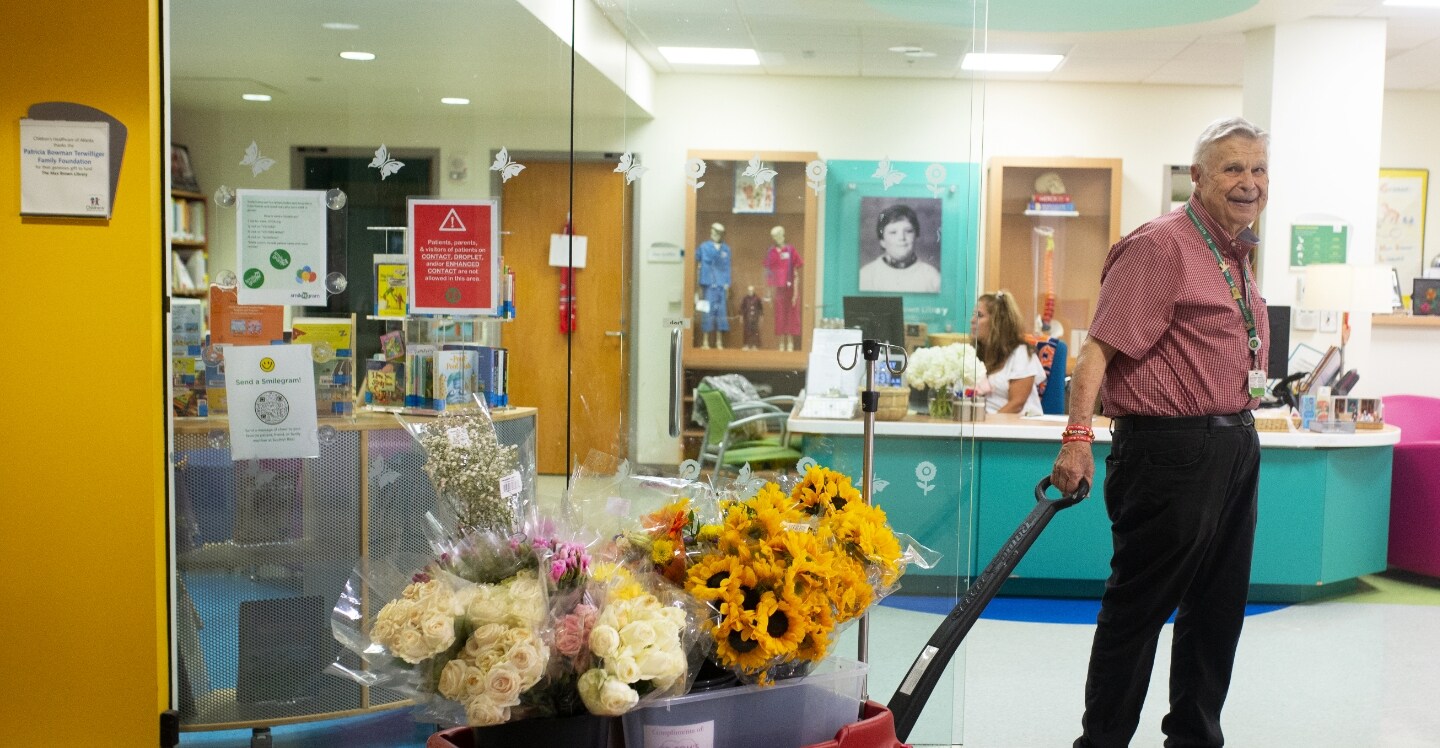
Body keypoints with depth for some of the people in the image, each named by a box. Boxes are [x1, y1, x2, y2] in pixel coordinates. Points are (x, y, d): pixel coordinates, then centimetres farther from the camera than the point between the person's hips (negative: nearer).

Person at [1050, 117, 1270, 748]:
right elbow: (1102, 345, -24)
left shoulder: (1237, 256, 15)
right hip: (1172, 450, -9)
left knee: (1219, 608, 17)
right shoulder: (1161, 245, -14)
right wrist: (1078, 435, -34)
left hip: (1235, 446, 10)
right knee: (1139, 607, 0)